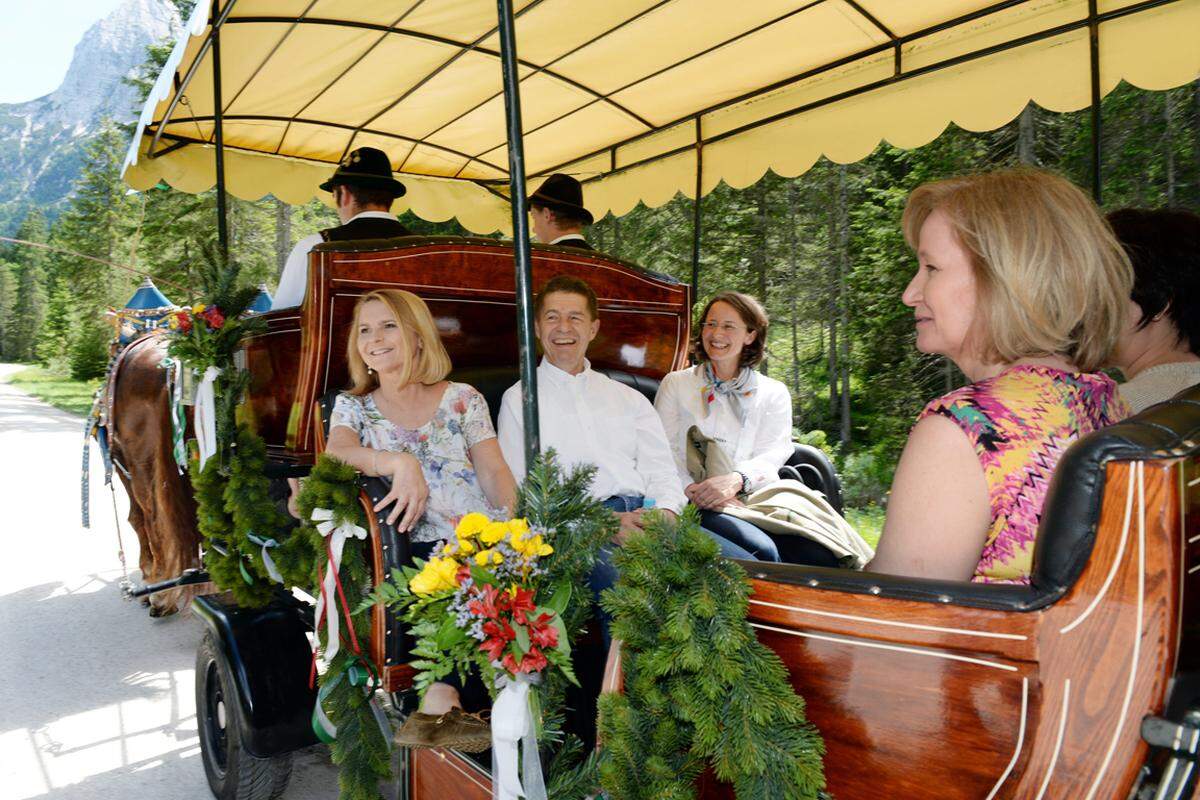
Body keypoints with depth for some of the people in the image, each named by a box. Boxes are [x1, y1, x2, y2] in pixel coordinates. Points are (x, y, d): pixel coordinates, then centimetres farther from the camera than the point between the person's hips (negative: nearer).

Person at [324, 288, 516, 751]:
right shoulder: (353, 406, 19)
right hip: (419, 552, 0)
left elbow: (495, 474, 8)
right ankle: (443, 706, -26)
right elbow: (336, 453, -4)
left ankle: (438, 707, -27)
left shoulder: (463, 399, 17)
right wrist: (399, 461, -24)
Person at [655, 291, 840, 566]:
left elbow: (774, 453, 3)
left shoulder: (774, 393, 19)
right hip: (698, 503, -2)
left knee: (822, 555, -27)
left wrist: (736, 479, -20)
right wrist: (692, 489, -15)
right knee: (760, 550, -32)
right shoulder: (675, 384, 17)